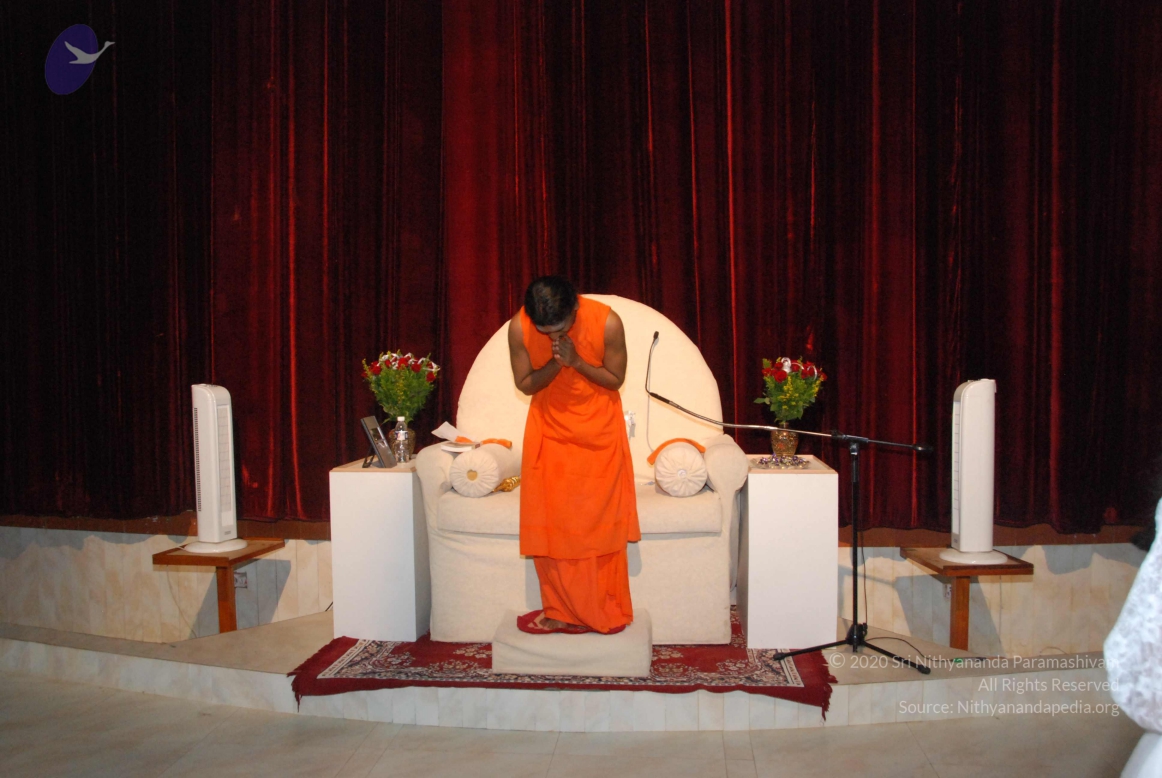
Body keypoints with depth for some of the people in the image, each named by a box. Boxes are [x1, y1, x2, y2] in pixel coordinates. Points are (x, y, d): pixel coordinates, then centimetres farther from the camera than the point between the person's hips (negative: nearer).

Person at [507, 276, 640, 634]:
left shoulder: (607, 322, -23)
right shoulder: (519, 327, -19)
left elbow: (615, 379, -11)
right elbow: (524, 384, -7)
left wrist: (576, 361, -27)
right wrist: (555, 364, -26)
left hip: (599, 429, -1)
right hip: (550, 429, 2)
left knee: (601, 520, 2)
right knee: (549, 522, 2)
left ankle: (605, 610, 16)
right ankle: (562, 609, 16)